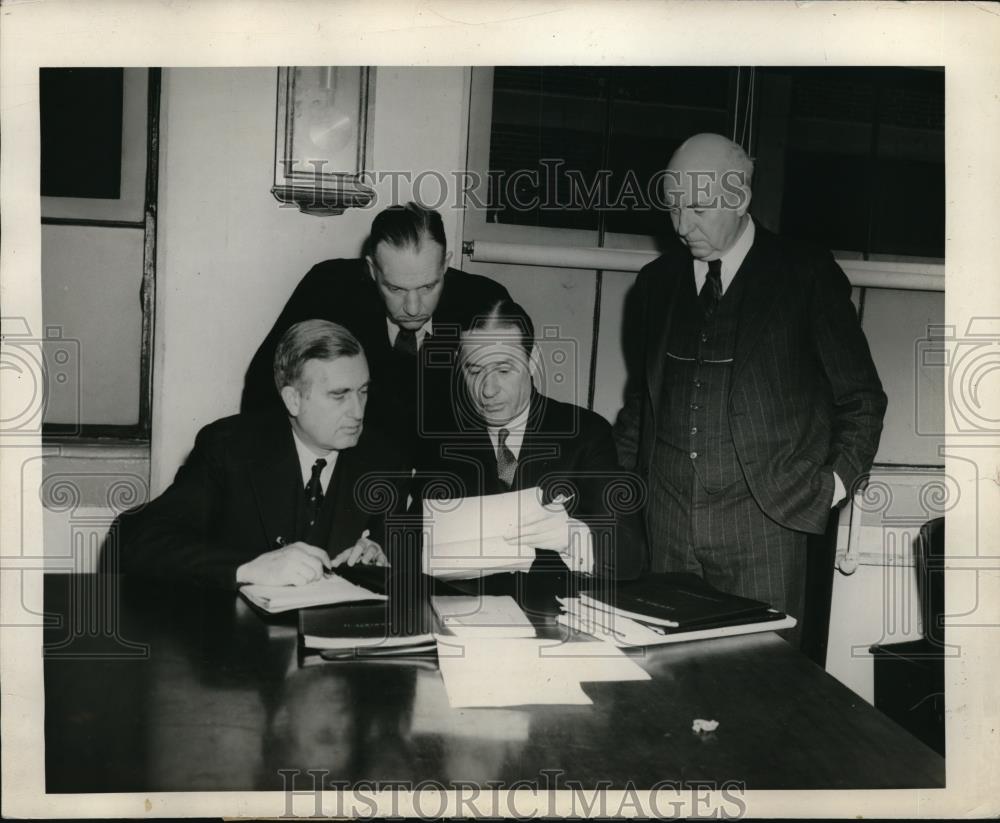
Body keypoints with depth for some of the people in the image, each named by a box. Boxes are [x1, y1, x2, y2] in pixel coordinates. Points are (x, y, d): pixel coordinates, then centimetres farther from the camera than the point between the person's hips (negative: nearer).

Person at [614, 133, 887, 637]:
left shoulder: (807, 278, 0)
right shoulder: (657, 282, 12)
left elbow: (862, 398, 5)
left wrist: (836, 480, -4)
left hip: (766, 518, -3)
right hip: (668, 523, 4)